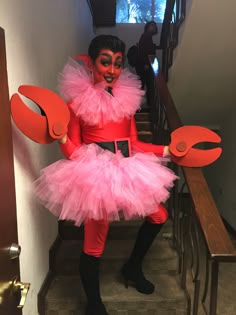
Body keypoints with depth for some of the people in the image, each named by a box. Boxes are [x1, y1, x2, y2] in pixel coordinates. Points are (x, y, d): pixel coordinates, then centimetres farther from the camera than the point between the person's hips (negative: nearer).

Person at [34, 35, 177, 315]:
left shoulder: (126, 96, 8)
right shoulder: (77, 100, -8)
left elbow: (134, 144, 11)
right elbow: (74, 152, -9)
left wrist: (166, 150, 7)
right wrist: (61, 138, -28)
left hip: (127, 172, 7)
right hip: (95, 177, -6)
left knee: (158, 216, 16)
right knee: (94, 246, 3)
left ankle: (132, 268, 40)